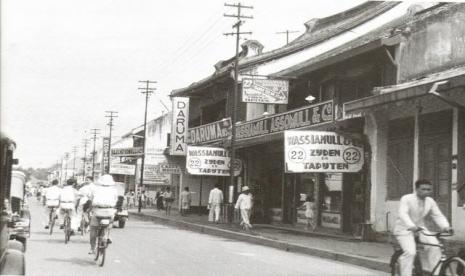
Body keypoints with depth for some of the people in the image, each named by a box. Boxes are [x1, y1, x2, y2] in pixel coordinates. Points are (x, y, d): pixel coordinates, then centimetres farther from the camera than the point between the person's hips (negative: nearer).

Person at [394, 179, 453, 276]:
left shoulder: (431, 202, 1)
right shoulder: (406, 199, -17)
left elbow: (438, 216, -5)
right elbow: (403, 214, -31)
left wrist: (445, 226, -25)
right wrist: (412, 226, -49)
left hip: (420, 228, 5)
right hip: (404, 229, -5)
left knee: (434, 246, -15)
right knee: (410, 252, -24)